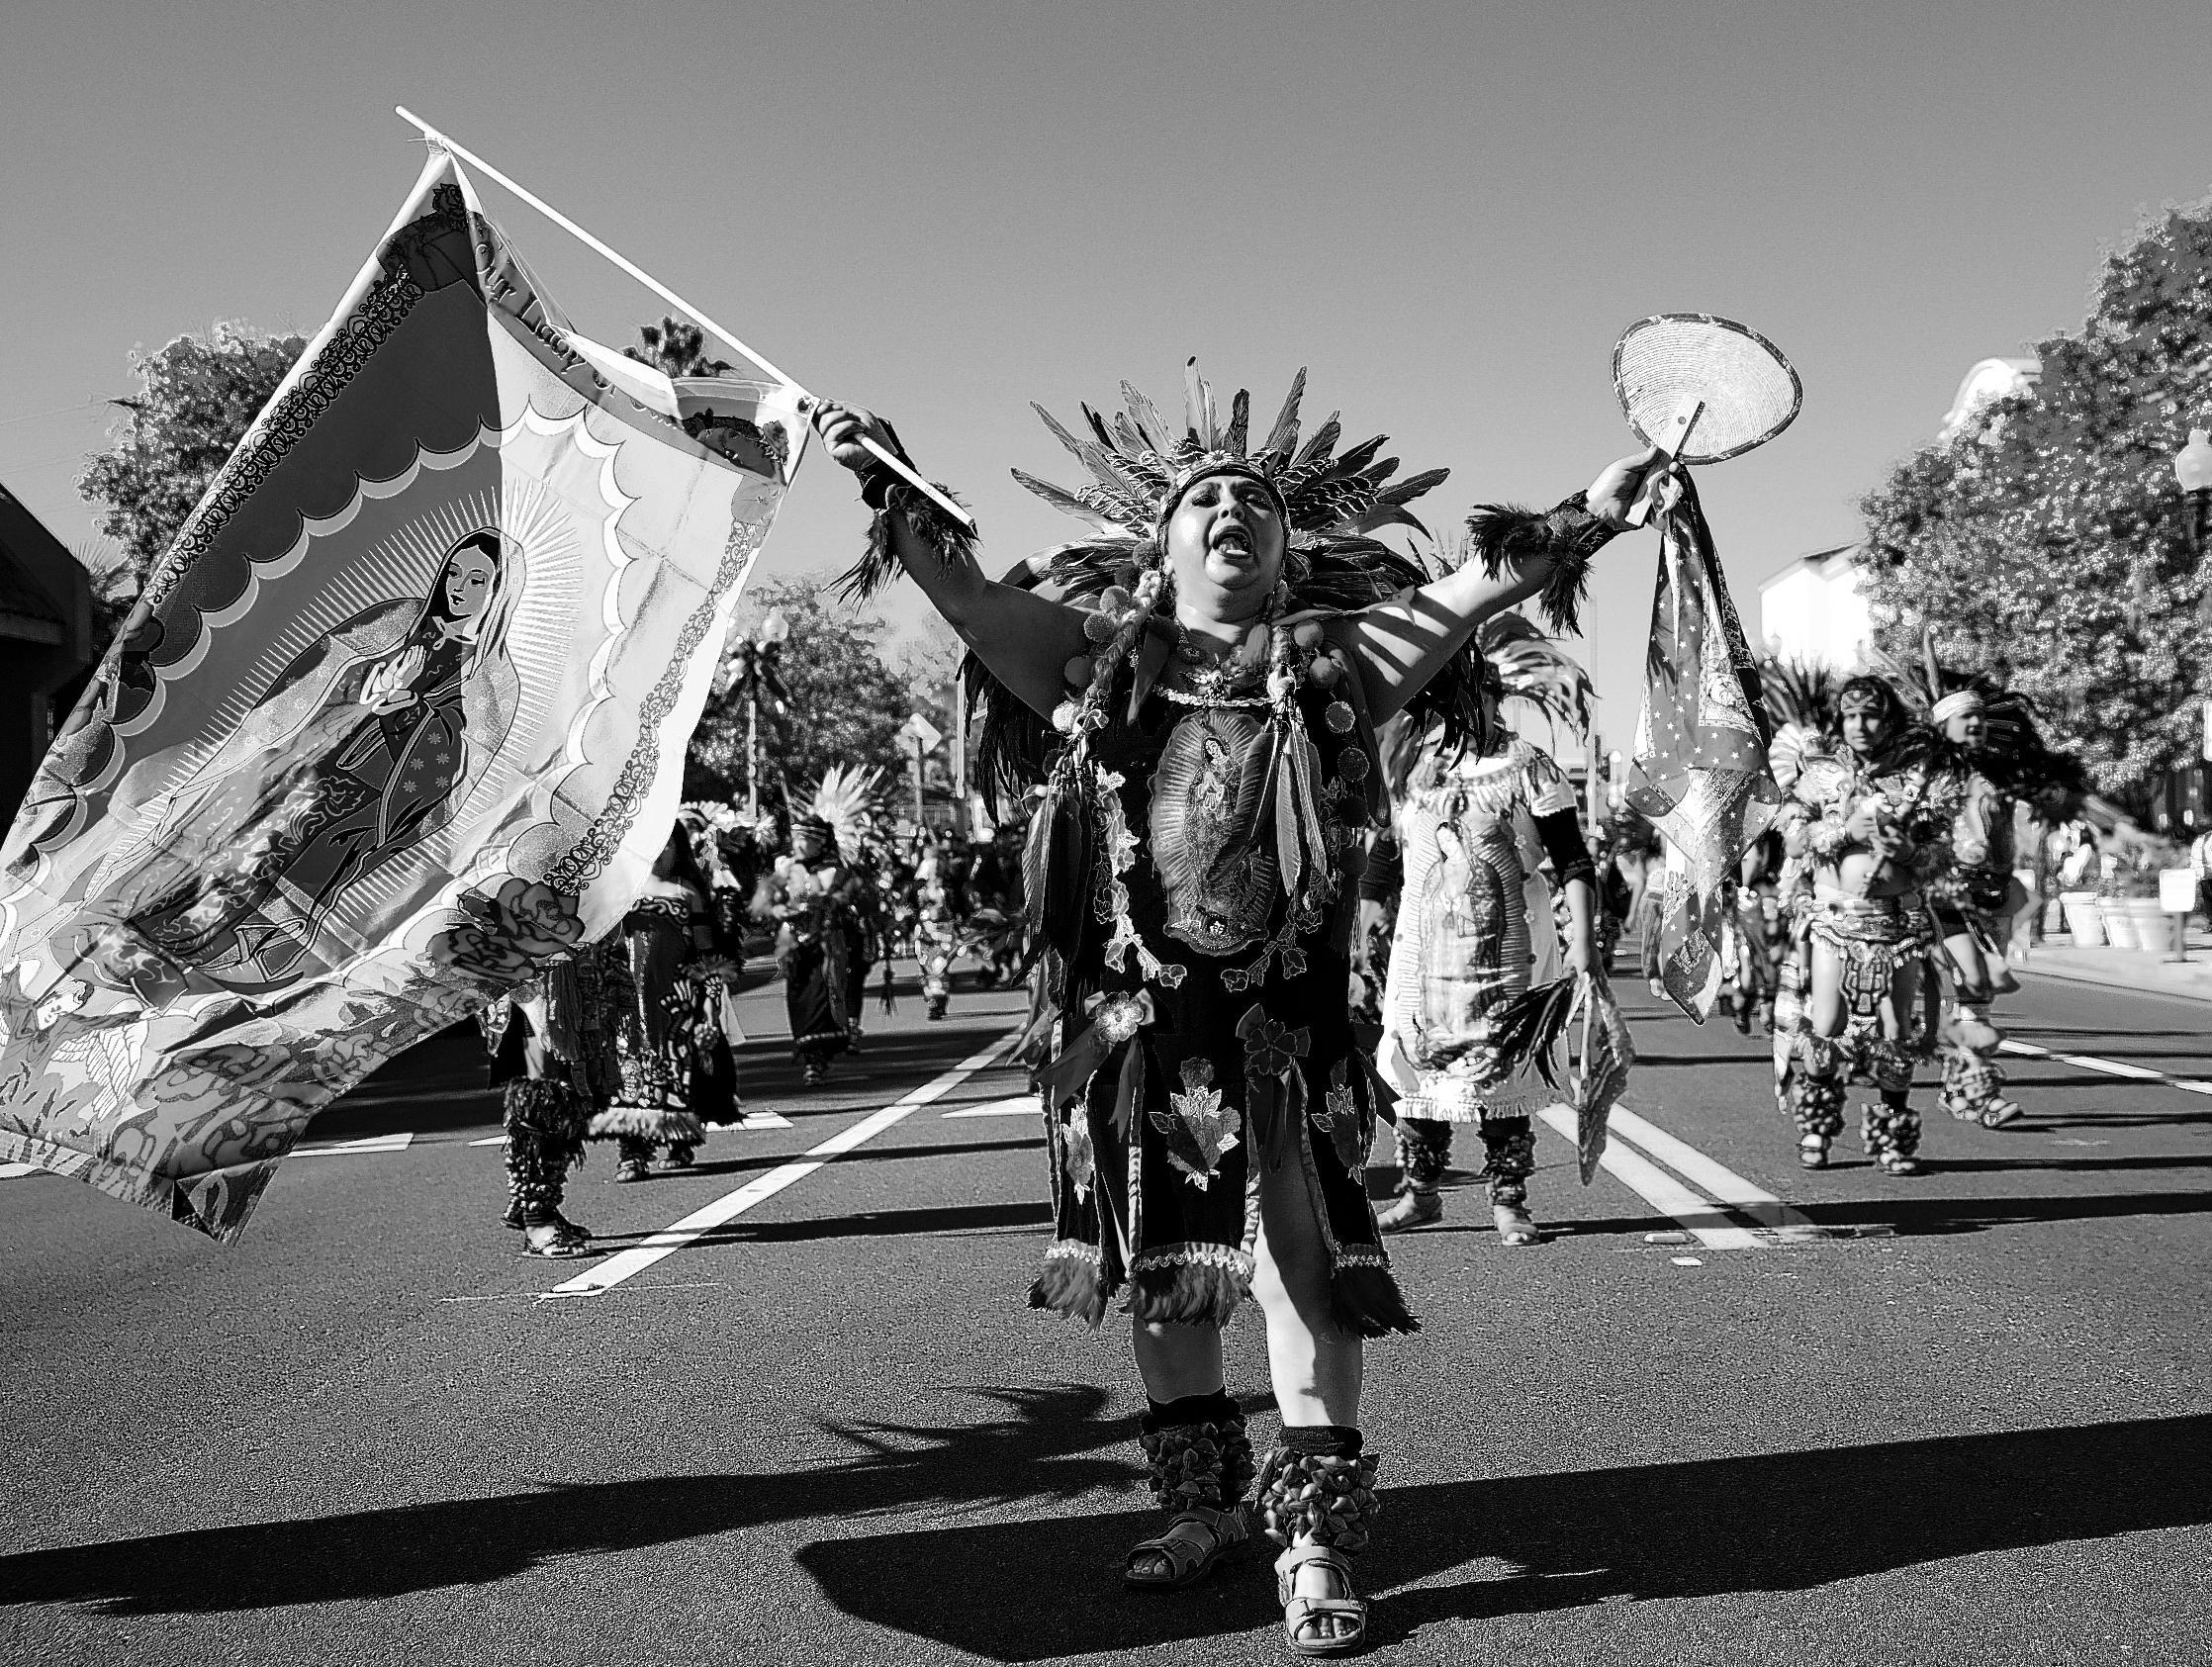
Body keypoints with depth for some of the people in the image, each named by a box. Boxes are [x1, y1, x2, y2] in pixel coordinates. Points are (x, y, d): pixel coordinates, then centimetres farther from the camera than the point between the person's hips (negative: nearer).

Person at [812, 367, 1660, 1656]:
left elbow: (1466, 594, -2)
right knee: (1159, 1266, 13)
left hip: (1281, 1014, -2)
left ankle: (1316, 1543, 10)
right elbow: (968, 594, 0)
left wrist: (1586, 518, -11)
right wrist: (889, 488, -9)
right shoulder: (1102, 661, 7)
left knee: (1303, 1262, -4)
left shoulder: (1329, 664, 6)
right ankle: (1205, 1502, 33)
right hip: (1133, 1011, 2)